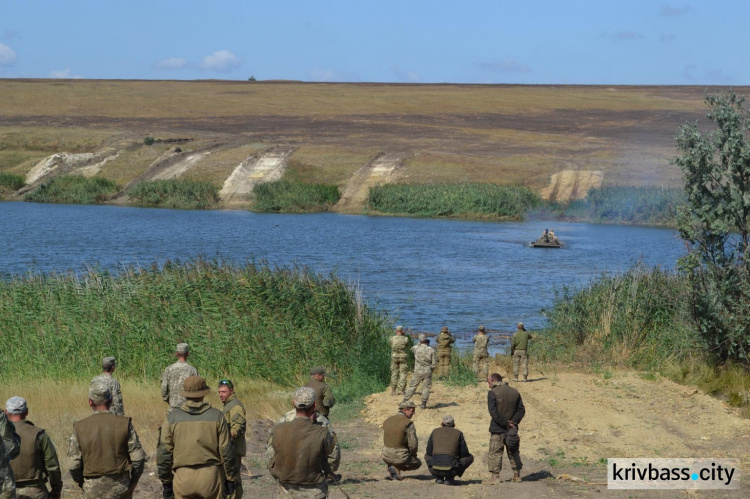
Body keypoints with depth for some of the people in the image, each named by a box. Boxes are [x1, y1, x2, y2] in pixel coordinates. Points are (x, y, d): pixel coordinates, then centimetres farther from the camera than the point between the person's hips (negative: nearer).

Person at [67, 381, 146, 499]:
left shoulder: (80, 428, -7)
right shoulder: (124, 424, -8)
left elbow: (73, 464, -5)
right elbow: (138, 457, -7)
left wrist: (81, 482, 13)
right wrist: (134, 480, 7)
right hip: (120, 488, 0)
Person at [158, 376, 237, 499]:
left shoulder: (172, 418, -1)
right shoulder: (217, 416, -2)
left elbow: (164, 453, 0)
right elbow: (227, 452, -3)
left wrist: (166, 482, 10)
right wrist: (231, 478, 7)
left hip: (183, 479, 0)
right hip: (211, 478, 0)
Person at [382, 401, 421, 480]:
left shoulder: (387, 421, 4)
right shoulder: (408, 423, -15)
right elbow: (413, 444, -16)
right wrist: (413, 454, 5)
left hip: (386, 457, 5)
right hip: (401, 458, -5)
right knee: (418, 463, 25)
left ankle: (391, 473, 16)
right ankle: (396, 468, -1)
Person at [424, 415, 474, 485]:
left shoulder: (435, 432, 14)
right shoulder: (458, 433, 10)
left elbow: (429, 452, 15)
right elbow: (464, 453, 9)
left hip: (435, 470, 3)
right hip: (451, 469, -3)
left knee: (427, 455, 37)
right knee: (470, 457, 24)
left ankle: (439, 478, 15)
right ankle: (449, 478, 8)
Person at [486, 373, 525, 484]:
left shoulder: (493, 393, -11)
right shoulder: (515, 392, 7)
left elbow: (493, 412, -19)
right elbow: (521, 410, 4)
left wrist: (505, 423, -15)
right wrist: (514, 421, -6)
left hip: (498, 429, -5)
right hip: (512, 429, 5)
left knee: (495, 453, 3)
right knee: (513, 452, 16)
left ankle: (495, 476, 0)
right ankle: (517, 475, 19)